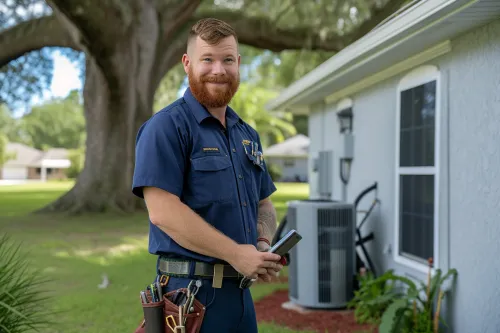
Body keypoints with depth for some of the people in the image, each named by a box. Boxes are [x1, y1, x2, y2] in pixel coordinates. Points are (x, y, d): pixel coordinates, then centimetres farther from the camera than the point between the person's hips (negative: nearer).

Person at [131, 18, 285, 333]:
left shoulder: (248, 135, 14)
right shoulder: (166, 127, -11)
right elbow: (163, 212, -19)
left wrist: (263, 245, -2)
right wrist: (235, 253, -19)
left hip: (241, 292, 7)